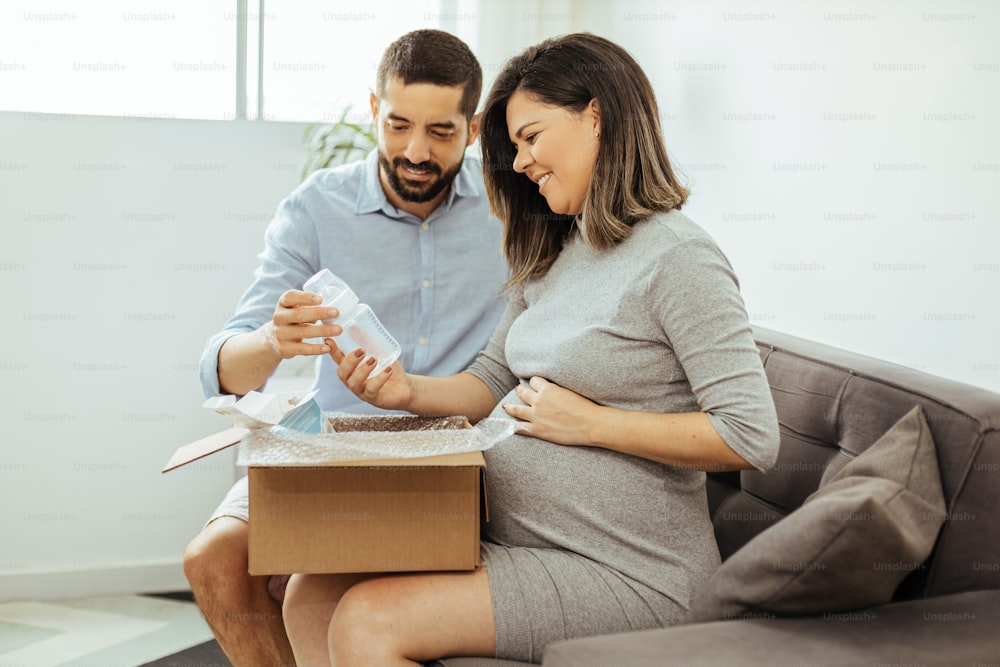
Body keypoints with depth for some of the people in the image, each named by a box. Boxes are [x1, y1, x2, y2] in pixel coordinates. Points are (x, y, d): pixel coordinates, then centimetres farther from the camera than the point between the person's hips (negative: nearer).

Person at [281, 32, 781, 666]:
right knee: (313, 593, -7)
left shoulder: (677, 258, -14)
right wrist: (409, 390, -4)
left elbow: (753, 437, -21)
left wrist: (589, 423, -17)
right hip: (507, 534, 8)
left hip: (622, 570, -8)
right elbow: (493, 382, 17)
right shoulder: (554, 256, 15)